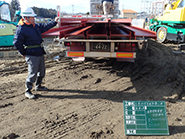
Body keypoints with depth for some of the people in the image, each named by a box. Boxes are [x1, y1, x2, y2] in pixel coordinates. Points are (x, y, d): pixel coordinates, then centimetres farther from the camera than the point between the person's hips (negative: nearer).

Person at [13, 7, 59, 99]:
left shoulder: (35, 26, 11)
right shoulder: (21, 29, -14)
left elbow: (45, 26, 26)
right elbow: (17, 43, -11)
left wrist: (54, 22, 24)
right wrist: (24, 53, -6)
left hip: (40, 53, 9)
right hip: (32, 55, -9)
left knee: (41, 71, 18)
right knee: (32, 73, -6)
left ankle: (38, 86, 38)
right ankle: (27, 91, 10)